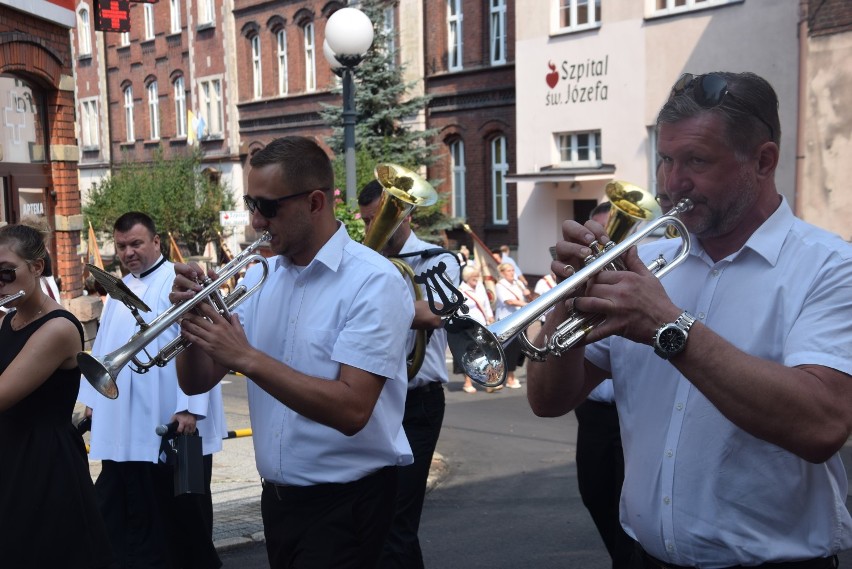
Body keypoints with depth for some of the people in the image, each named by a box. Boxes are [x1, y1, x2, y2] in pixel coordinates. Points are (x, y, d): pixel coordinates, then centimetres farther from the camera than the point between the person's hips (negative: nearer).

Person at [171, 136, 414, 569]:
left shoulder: (374, 282, -15)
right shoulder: (258, 278, 4)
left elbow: (351, 410, -24)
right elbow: (196, 383, 4)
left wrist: (247, 358, -26)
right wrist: (194, 322, -15)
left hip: (345, 503, -6)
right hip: (277, 497, 6)